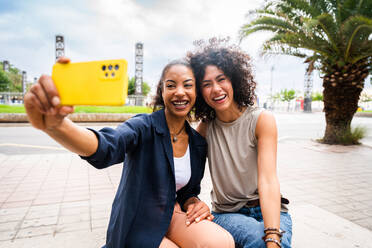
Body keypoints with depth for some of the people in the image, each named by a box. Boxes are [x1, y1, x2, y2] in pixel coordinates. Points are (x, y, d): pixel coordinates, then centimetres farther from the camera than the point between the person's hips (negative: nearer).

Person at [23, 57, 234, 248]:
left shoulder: (198, 143, 0)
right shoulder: (144, 126, -16)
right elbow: (106, 147, -38)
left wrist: (194, 203, -13)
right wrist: (54, 124, -57)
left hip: (171, 216, 3)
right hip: (137, 226, -2)